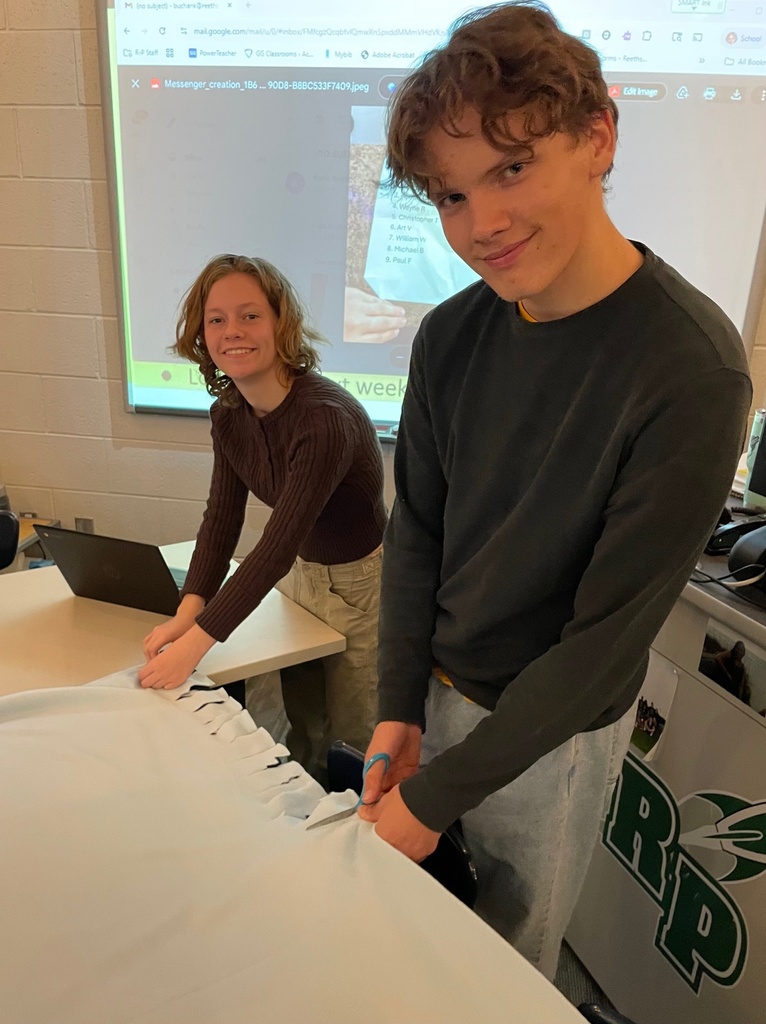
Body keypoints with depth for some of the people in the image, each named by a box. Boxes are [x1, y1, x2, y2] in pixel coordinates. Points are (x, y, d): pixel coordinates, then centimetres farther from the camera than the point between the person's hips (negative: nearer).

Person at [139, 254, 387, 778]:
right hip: (301, 570, 7)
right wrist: (188, 612, -21)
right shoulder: (228, 414, -7)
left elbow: (279, 542, -34)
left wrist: (195, 643, -34)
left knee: (351, 725, 11)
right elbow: (222, 518, -7)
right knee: (302, 720, 21)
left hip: (360, 579, -6)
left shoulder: (324, 418, -32)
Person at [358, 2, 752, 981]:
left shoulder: (692, 371, -26)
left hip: (556, 728, -4)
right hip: (436, 687, 5)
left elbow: (610, 630, -23)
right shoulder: (451, 334, -9)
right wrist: (398, 707, -7)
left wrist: (437, 794, -18)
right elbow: (416, 525, -2)